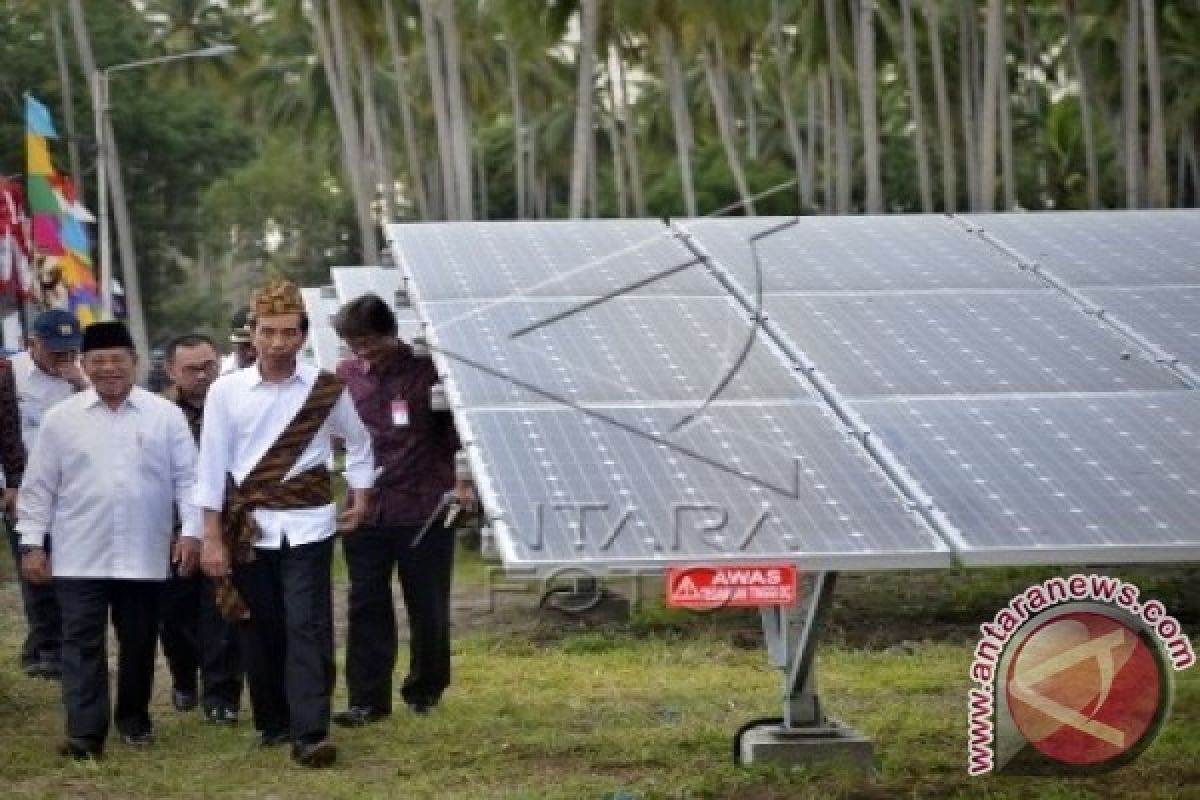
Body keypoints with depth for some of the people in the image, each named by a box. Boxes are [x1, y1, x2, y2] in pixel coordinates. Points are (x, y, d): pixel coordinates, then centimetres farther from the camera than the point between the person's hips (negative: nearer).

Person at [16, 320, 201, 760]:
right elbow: (38, 486, 5)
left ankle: (134, 719, 27)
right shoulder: (60, 418, 2)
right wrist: (32, 543, 0)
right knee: (81, 644, -5)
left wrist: (191, 530, -6)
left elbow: (188, 476, 2)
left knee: (139, 643, 11)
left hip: (143, 554, 1)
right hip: (80, 556, 0)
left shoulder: (165, 414, 2)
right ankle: (85, 733, -6)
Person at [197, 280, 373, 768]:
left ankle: (310, 733, -13)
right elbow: (211, 467, 0)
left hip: (306, 526, -1)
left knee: (308, 627, -10)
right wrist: (212, 538, -3)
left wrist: (359, 496, 9)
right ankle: (272, 722, 22)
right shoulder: (226, 392, -2)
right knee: (260, 629, 7)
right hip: (249, 527, 1)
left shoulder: (326, 389, 0)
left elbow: (359, 444, 17)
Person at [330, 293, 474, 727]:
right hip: (366, 509, 2)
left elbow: (457, 430, 1)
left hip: (424, 508, -2)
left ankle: (425, 689, 23)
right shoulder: (344, 376, 5)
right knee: (367, 605, 0)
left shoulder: (428, 371, -4)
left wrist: (461, 480, -8)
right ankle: (368, 699, 3)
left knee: (428, 606, 7)